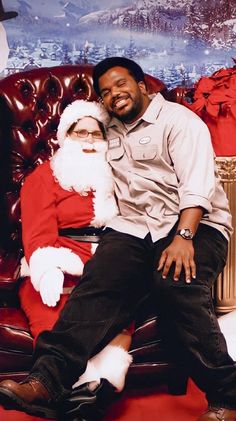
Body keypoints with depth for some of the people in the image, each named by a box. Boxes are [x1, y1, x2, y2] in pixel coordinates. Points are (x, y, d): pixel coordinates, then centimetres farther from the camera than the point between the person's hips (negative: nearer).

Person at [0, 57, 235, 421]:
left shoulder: (179, 120, 1)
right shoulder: (112, 131, 23)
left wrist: (184, 237, -25)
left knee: (177, 284, -33)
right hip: (134, 227, 5)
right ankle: (47, 380, -34)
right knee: (99, 280, -24)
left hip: (195, 224, -4)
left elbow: (197, 185, -11)